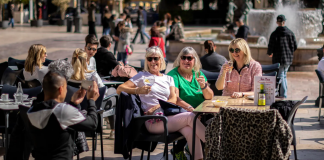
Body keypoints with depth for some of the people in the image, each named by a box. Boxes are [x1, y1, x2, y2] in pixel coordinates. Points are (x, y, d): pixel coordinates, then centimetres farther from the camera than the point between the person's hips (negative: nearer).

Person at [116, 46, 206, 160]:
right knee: (190, 116, -24)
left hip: (169, 117, 4)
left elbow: (173, 100, 8)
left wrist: (157, 107, -11)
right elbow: (119, 89, 2)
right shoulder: (142, 76, 12)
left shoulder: (168, 79, 23)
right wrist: (138, 91, -17)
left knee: (189, 131, -30)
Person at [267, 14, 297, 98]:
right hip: (289, 58, 5)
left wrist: (269, 53, 9)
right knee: (284, 75, 19)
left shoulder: (274, 34, -12)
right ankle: (284, 91, 23)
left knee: (280, 76, 0)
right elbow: (295, 46, 6)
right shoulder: (290, 33, 3)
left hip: (279, 59, -5)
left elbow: (271, 47, -12)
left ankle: (283, 94, -3)